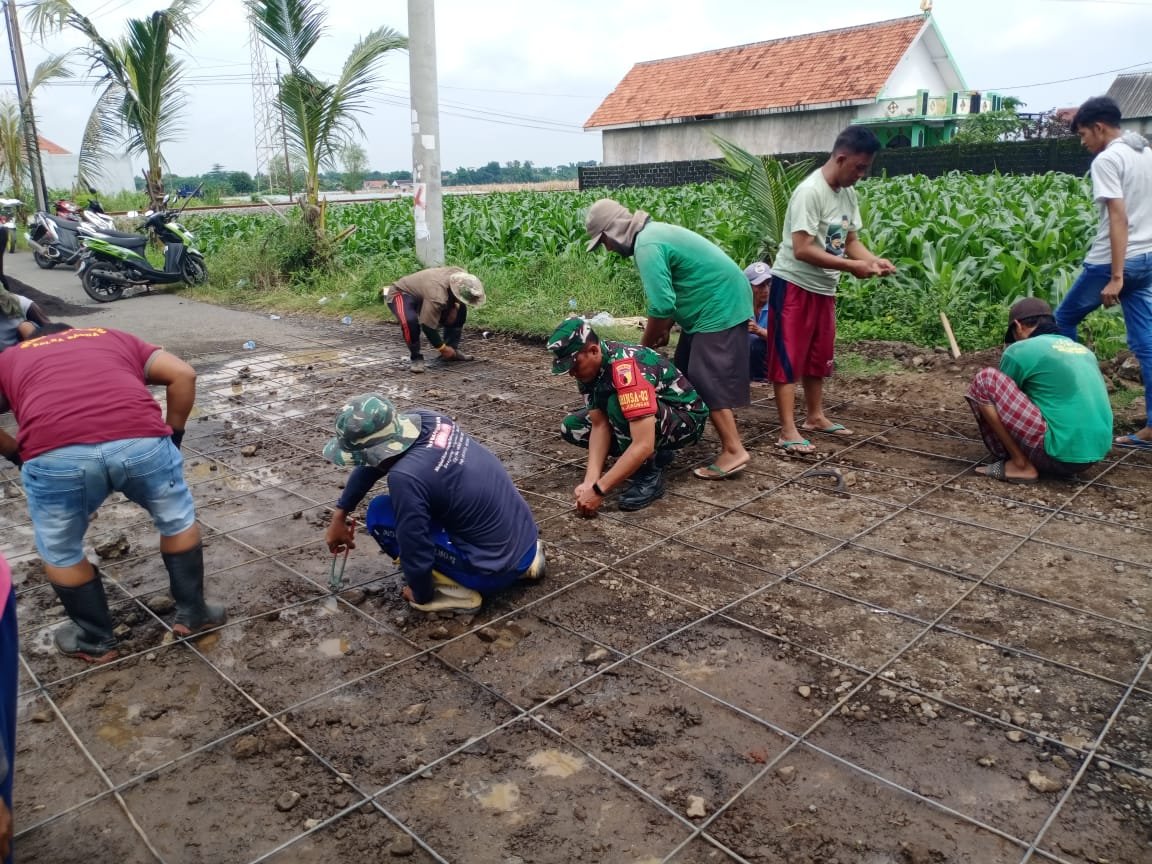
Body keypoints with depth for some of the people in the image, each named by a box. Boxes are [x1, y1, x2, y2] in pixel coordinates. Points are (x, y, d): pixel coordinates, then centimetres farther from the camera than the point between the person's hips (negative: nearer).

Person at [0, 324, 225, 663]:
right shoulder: (115, 337, 35)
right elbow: (183, 374, 20)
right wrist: (174, 435, 28)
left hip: (56, 454, -1)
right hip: (141, 440, 1)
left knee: (60, 553, 26)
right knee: (178, 520, 28)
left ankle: (95, 641, 39)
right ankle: (192, 614, 38)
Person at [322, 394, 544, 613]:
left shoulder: (405, 476, -26)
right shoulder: (425, 419, -5)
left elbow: (416, 554, -15)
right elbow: (373, 461, 13)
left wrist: (422, 596, 4)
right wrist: (340, 514, 18)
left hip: (496, 568, -7)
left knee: (380, 514, -3)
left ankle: (456, 590, 0)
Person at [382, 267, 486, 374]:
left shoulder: (462, 276, -19)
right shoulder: (437, 296, -42)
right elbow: (427, 326, -36)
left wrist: (454, 307, -12)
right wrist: (442, 348, -23)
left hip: (421, 290, 8)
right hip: (400, 294, -8)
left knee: (460, 309, 2)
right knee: (409, 320, -38)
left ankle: (452, 349, 11)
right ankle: (416, 358, -17)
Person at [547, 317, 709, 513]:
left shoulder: (627, 369, -35)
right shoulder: (589, 366, -10)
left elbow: (644, 444, -40)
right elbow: (600, 425, -14)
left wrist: (598, 490, -37)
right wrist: (590, 481, -26)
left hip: (686, 419, -9)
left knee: (617, 406, -35)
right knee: (571, 427, -1)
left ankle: (649, 476, -15)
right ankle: (654, 455, 6)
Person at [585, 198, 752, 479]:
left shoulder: (647, 246, -20)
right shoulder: (652, 232, 13)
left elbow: (661, 306, -24)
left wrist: (645, 346, -10)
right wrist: (665, 330, 12)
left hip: (719, 308, -10)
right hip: (719, 303, 10)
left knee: (710, 382, -10)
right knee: (688, 376, 15)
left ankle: (733, 451, -9)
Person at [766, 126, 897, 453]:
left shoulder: (848, 193, 7)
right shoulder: (810, 191, -20)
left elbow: (850, 240, 11)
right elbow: (802, 250, -26)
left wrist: (873, 260, -9)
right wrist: (852, 266, -25)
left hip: (824, 288, 9)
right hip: (794, 285, -9)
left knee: (818, 356, 17)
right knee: (788, 358, -5)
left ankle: (815, 416, 30)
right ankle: (788, 431, -3)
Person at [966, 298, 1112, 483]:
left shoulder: (1020, 350, -1)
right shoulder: (1082, 349, 19)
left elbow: (1001, 396, 13)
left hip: (1061, 453, -8)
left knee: (985, 381, -4)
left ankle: (1021, 465, -1)